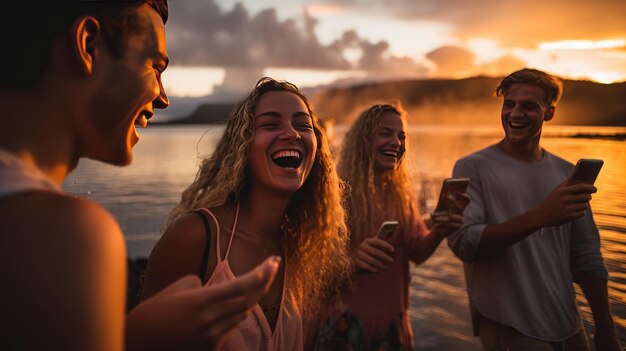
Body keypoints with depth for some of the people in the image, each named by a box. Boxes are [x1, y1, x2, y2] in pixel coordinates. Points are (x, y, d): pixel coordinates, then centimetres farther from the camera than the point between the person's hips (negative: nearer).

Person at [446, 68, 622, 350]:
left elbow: (587, 257, 7)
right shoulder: (472, 168, -10)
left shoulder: (567, 173, 5)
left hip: (567, 328, 6)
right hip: (508, 328, -5)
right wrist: (539, 216, -32)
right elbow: (463, 243, -22)